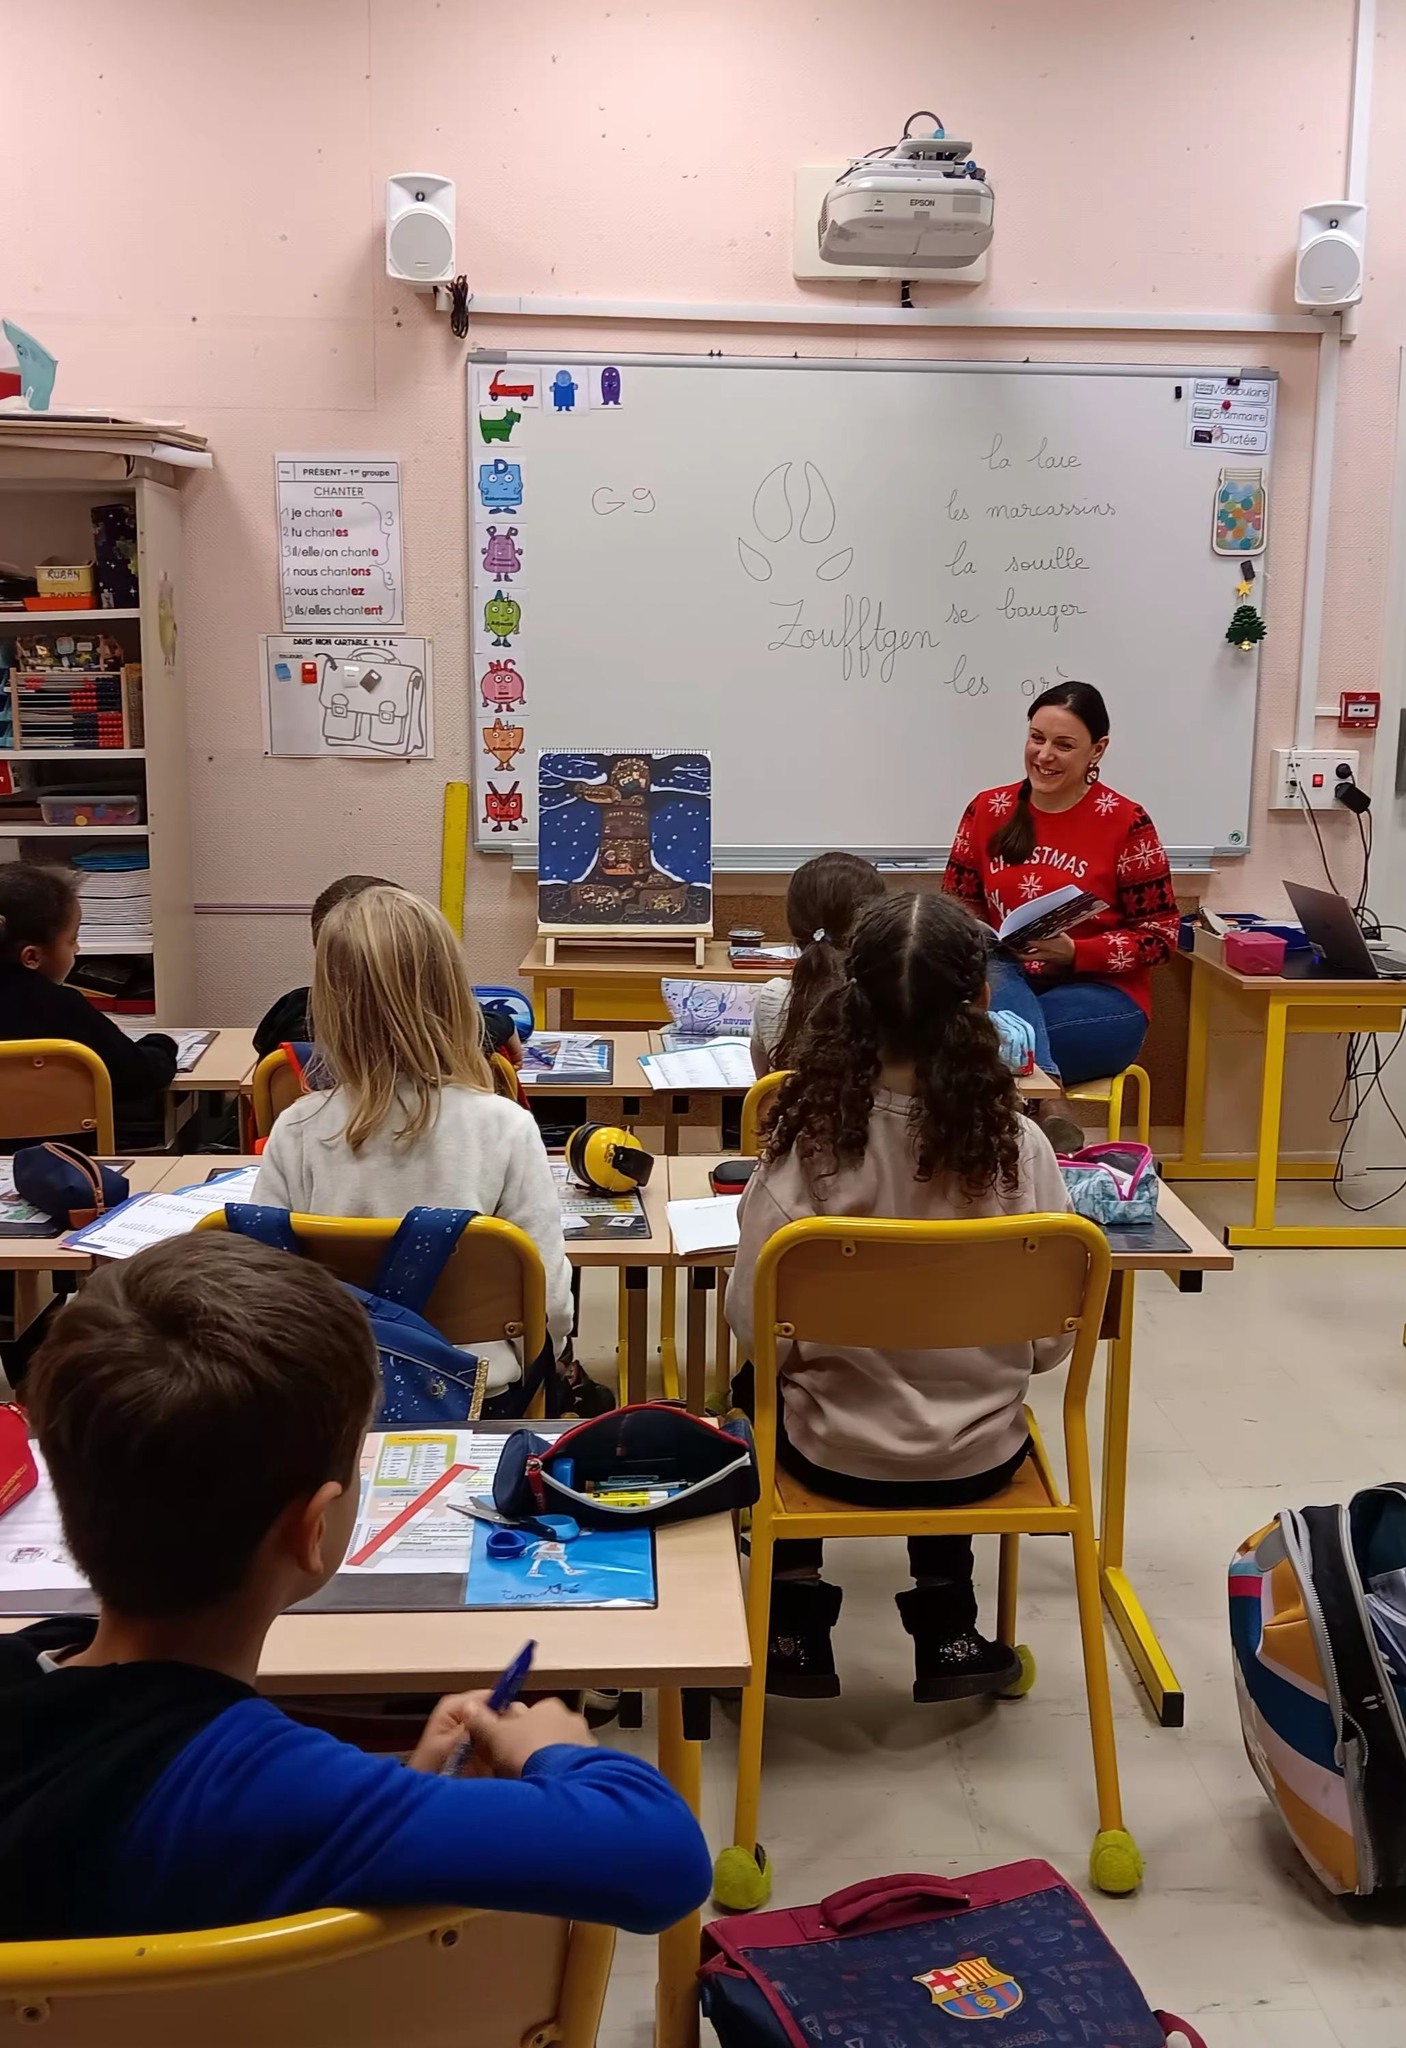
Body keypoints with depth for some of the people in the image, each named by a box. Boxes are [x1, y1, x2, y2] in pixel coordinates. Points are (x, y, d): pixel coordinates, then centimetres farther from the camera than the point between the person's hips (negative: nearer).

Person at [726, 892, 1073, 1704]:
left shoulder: (811, 1138, -21)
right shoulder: (1017, 1144, -19)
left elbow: (755, 1330, -15)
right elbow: (1054, 1339, -10)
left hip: (837, 1452, -1)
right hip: (979, 1457, 1)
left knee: (772, 1391, 33)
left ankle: (797, 1632, 36)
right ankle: (947, 1634, 38)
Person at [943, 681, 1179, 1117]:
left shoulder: (1125, 822, -6)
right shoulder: (988, 810, 5)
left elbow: (1160, 934, -3)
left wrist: (1075, 954, -19)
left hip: (1100, 993, -3)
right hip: (1007, 978, 3)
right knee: (995, 981, -36)